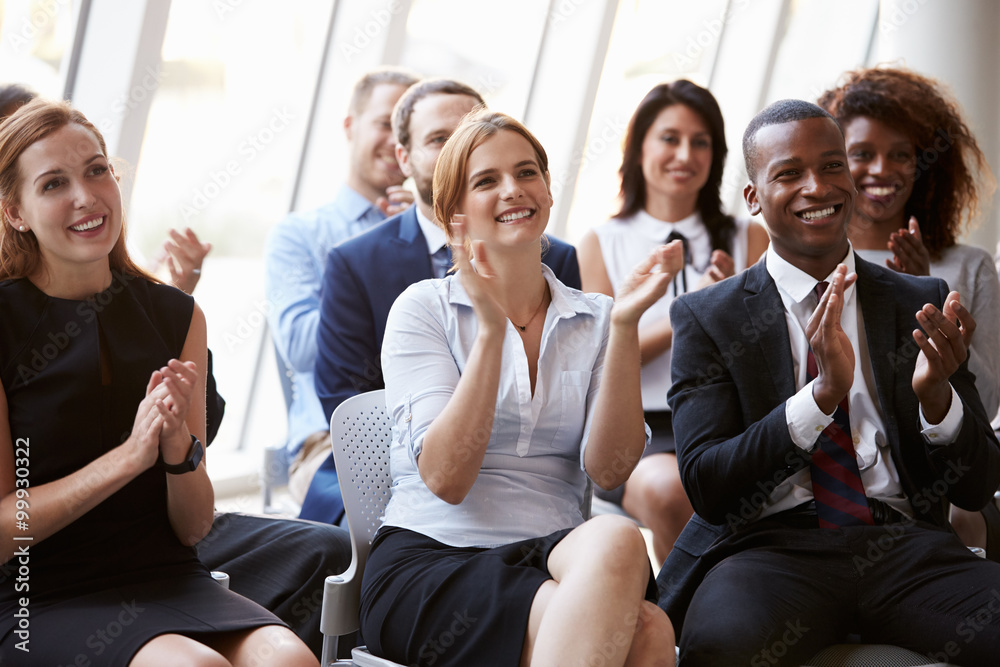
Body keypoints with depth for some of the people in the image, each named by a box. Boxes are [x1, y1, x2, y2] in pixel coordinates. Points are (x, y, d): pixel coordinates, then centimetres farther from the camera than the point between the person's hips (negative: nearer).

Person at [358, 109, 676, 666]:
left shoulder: (595, 319, 13)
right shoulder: (424, 308, 4)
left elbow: (609, 468, -3)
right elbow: (446, 479, -10)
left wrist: (625, 324, -11)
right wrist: (491, 328, -18)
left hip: (553, 558, 4)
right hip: (431, 558, -4)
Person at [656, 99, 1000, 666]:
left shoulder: (922, 304, 13)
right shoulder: (706, 317, 7)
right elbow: (707, 489, -5)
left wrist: (937, 394, -12)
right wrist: (823, 393, -18)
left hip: (905, 543, 2)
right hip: (773, 546, -2)